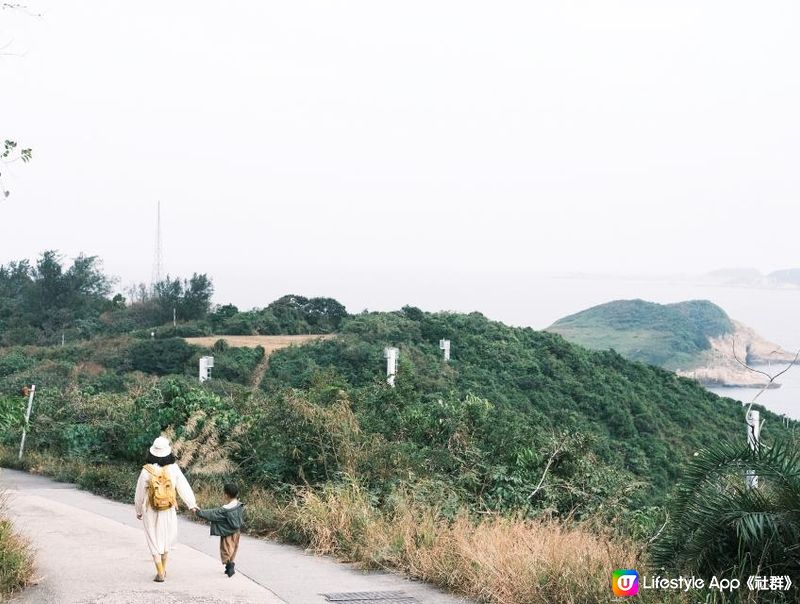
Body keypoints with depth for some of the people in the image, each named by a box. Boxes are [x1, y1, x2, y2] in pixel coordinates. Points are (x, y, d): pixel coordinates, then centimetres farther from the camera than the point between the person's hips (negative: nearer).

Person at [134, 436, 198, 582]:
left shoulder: (146, 471, -15)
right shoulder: (173, 469, -12)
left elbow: (140, 493, -6)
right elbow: (183, 487, -2)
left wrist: (138, 510, 10)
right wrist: (192, 504, 14)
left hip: (151, 512, -1)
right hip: (168, 511, 2)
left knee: (154, 540, 8)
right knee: (167, 538, 20)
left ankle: (160, 573, 4)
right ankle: (163, 569, 28)